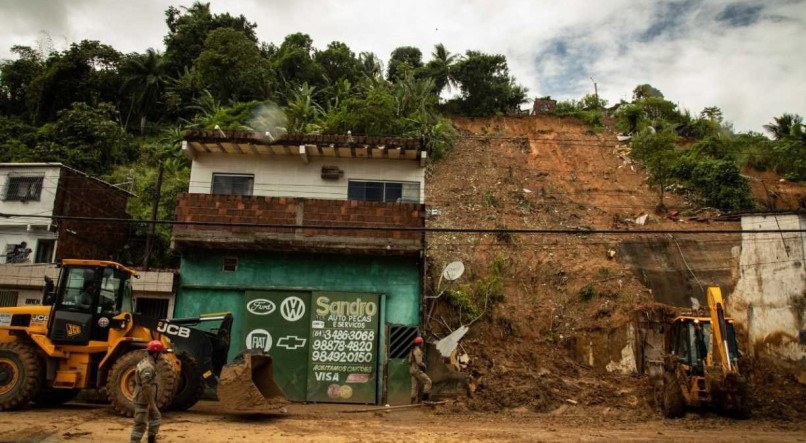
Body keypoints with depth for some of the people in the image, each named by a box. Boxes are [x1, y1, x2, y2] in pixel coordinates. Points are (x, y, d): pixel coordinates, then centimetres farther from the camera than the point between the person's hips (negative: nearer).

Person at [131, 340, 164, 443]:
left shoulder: (146, 362, 10)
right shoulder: (148, 367, -24)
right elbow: (146, 387, -27)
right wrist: (152, 403, -21)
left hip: (146, 399, 11)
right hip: (143, 400, -11)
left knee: (156, 416, 21)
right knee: (140, 424, -4)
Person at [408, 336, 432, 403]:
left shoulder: (412, 350, 17)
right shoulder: (417, 350, -15)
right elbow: (419, 362, -23)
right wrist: (424, 365, -4)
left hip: (412, 370, 10)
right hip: (417, 370, -10)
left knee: (415, 387, 10)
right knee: (428, 381, -6)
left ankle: (413, 401, 9)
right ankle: (425, 397, -8)